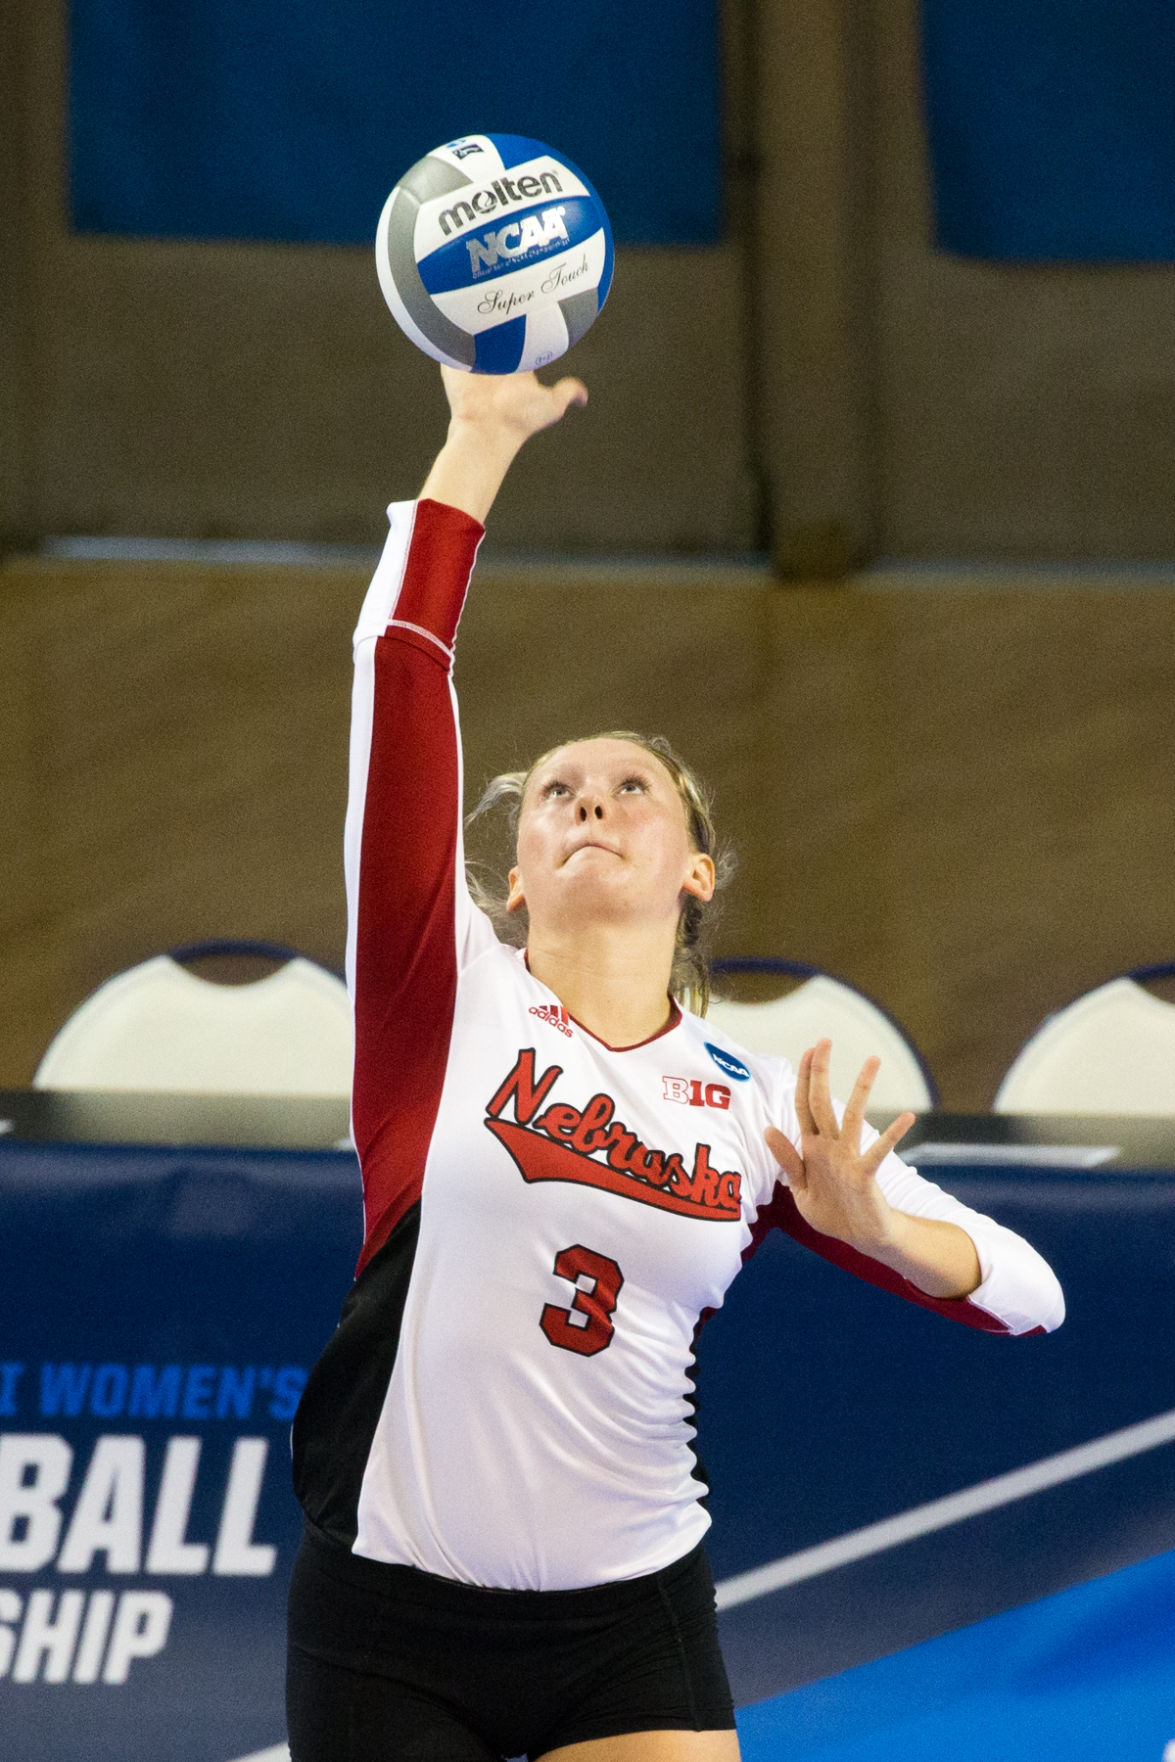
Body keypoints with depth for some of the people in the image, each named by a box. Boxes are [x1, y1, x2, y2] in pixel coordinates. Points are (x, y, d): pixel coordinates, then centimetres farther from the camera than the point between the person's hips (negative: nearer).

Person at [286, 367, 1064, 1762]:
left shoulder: (760, 1108, 6)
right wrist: (483, 437, -9)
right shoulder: (452, 995, 0)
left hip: (629, 1639, 1)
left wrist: (871, 1223, -13)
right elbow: (401, 661, -8)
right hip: (385, 1628, -1)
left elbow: (1024, 1294, 6)